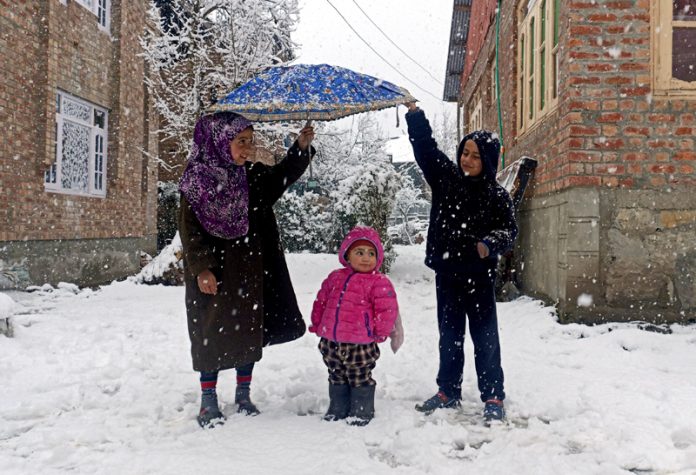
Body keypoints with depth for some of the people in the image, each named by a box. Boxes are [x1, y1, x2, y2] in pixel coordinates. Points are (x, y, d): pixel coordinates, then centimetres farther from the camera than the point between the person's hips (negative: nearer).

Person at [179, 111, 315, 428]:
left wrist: (301, 148, -14)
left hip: (249, 271, 5)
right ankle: (208, 401, 19)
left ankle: (243, 394, 27)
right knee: (211, 333, 4)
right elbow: (190, 230, -10)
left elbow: (283, 176, 2)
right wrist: (202, 268, -18)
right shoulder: (197, 181, -9)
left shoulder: (252, 176, 4)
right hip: (213, 274, -4)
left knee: (250, 331, 11)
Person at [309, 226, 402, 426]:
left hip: (360, 344, -5)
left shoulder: (379, 282, -10)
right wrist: (317, 324, 13)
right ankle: (337, 409, 34)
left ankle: (362, 411, 24)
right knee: (336, 378, 19)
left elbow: (386, 309, -11)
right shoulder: (335, 277, 7)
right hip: (331, 342, 5)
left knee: (360, 379, 8)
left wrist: (380, 333, -12)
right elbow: (321, 301, 16)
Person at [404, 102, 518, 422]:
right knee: (449, 335, 14)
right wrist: (414, 113, -5)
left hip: (479, 276, -3)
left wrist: (491, 243, -24)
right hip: (447, 272, 3)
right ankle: (448, 392, 27)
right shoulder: (446, 177, 3)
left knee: (485, 338, 3)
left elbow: (509, 230, -4)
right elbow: (425, 146, 2)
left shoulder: (496, 195, -5)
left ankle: (493, 398, 13)